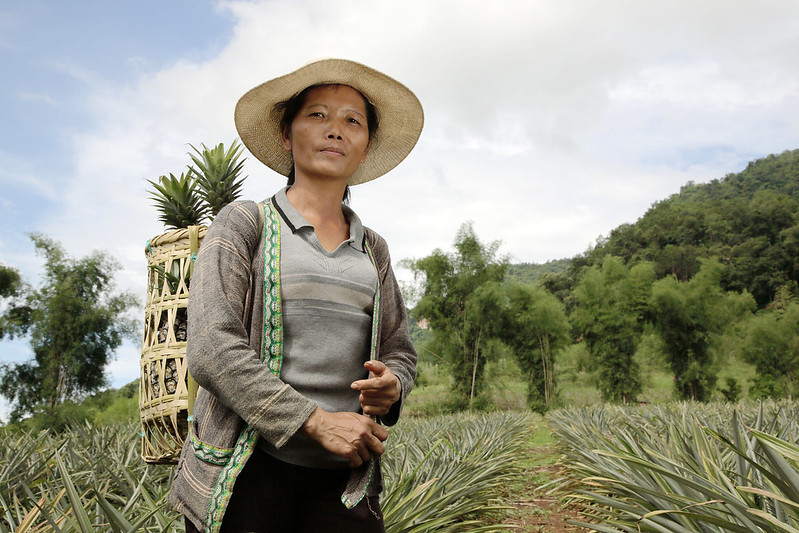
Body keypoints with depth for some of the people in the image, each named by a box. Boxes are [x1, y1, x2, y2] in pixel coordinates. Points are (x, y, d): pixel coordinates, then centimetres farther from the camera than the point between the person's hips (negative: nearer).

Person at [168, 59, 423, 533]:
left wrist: (391, 386, -7)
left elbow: (400, 352, 17)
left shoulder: (373, 249, 13)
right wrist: (316, 421, -17)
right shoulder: (245, 223, 0)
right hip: (249, 465, -3)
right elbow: (211, 349, -11)